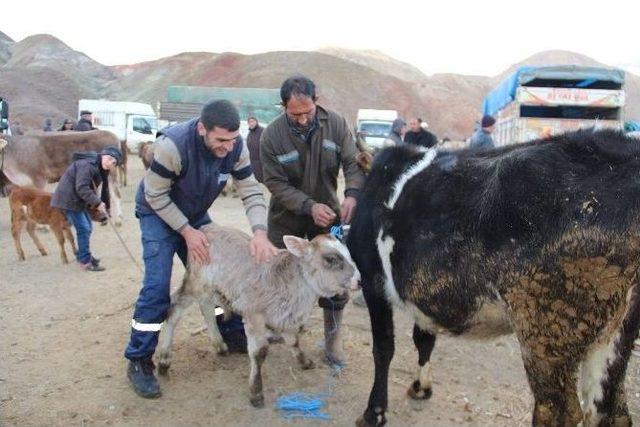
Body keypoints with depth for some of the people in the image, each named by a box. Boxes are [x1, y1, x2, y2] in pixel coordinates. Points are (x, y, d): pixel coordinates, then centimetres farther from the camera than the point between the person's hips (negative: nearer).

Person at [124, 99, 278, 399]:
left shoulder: (236, 147, -20)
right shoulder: (172, 145, -35)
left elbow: (251, 192, -19)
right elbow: (156, 196, -24)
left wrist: (259, 232, -35)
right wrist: (186, 231, -25)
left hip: (196, 215, 5)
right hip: (158, 214, -5)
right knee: (157, 286, -14)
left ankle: (235, 336, 26)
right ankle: (139, 361, 0)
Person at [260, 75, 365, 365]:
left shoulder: (336, 124, -14)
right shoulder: (272, 135, -18)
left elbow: (353, 163, -13)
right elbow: (275, 182, -19)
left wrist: (352, 194, -34)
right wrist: (309, 206, -31)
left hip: (328, 212, 1)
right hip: (287, 216, 0)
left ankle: (333, 339, 17)